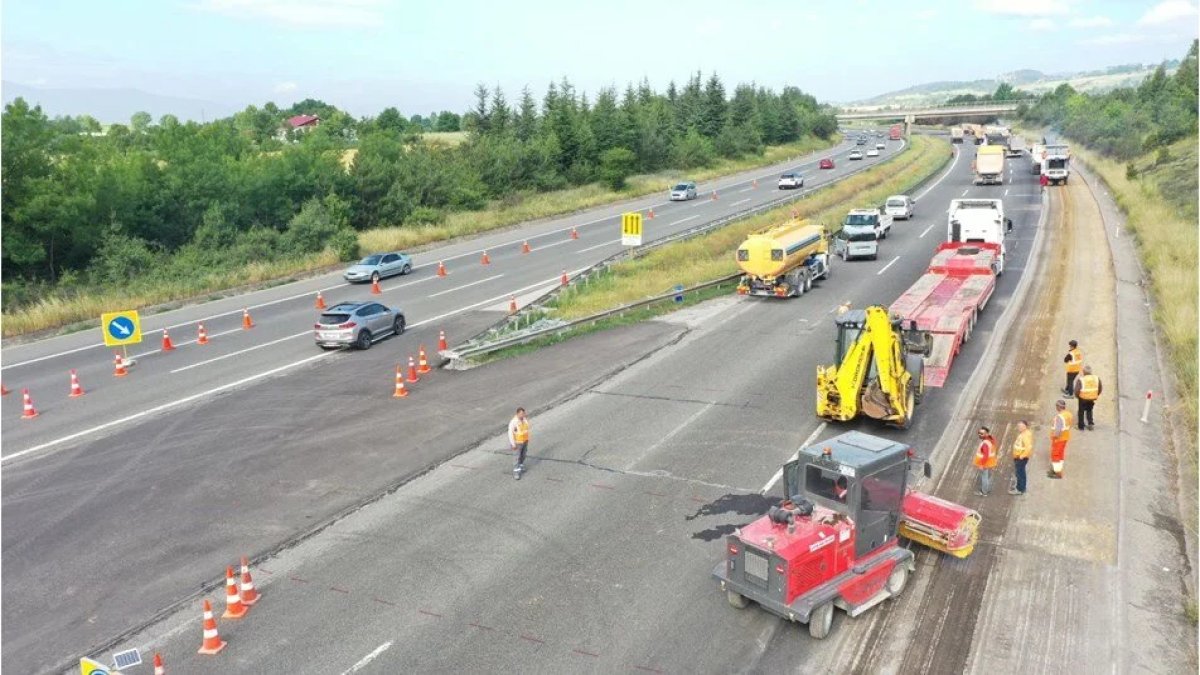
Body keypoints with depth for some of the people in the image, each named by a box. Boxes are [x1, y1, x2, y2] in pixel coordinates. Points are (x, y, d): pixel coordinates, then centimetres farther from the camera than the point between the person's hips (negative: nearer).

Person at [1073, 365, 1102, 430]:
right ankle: (1091, 423, 15)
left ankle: (1081, 426, 23)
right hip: (1092, 399, 3)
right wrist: (1096, 395, 16)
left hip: (1083, 399, -3)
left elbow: (1077, 390, -19)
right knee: (1089, 411, 26)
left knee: (1081, 412, 16)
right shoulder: (1096, 378, -5)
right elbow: (1100, 388, 2)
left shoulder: (1080, 380, -19)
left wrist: (1077, 396, 1)